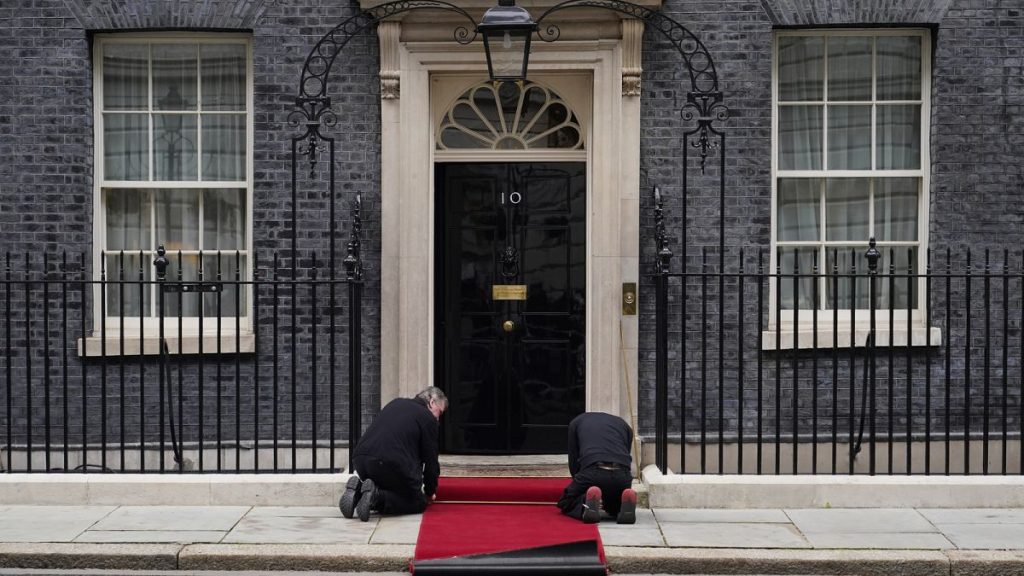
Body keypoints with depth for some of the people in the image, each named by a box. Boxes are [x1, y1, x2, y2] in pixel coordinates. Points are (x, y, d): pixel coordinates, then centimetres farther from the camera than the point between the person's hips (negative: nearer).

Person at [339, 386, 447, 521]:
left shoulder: (396, 403, 26)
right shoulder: (428, 418, 5)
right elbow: (431, 460, 9)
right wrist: (430, 492, 27)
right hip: (392, 463, -7)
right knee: (418, 502, 10)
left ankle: (358, 490, 0)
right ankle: (376, 496, -14)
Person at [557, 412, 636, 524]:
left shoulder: (577, 421, 27)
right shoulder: (623, 424, 31)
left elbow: (573, 462, 25)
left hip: (592, 473, -3)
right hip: (622, 476, 3)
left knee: (566, 503, 26)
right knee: (615, 506, 34)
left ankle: (587, 504, -9)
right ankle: (626, 504, -2)